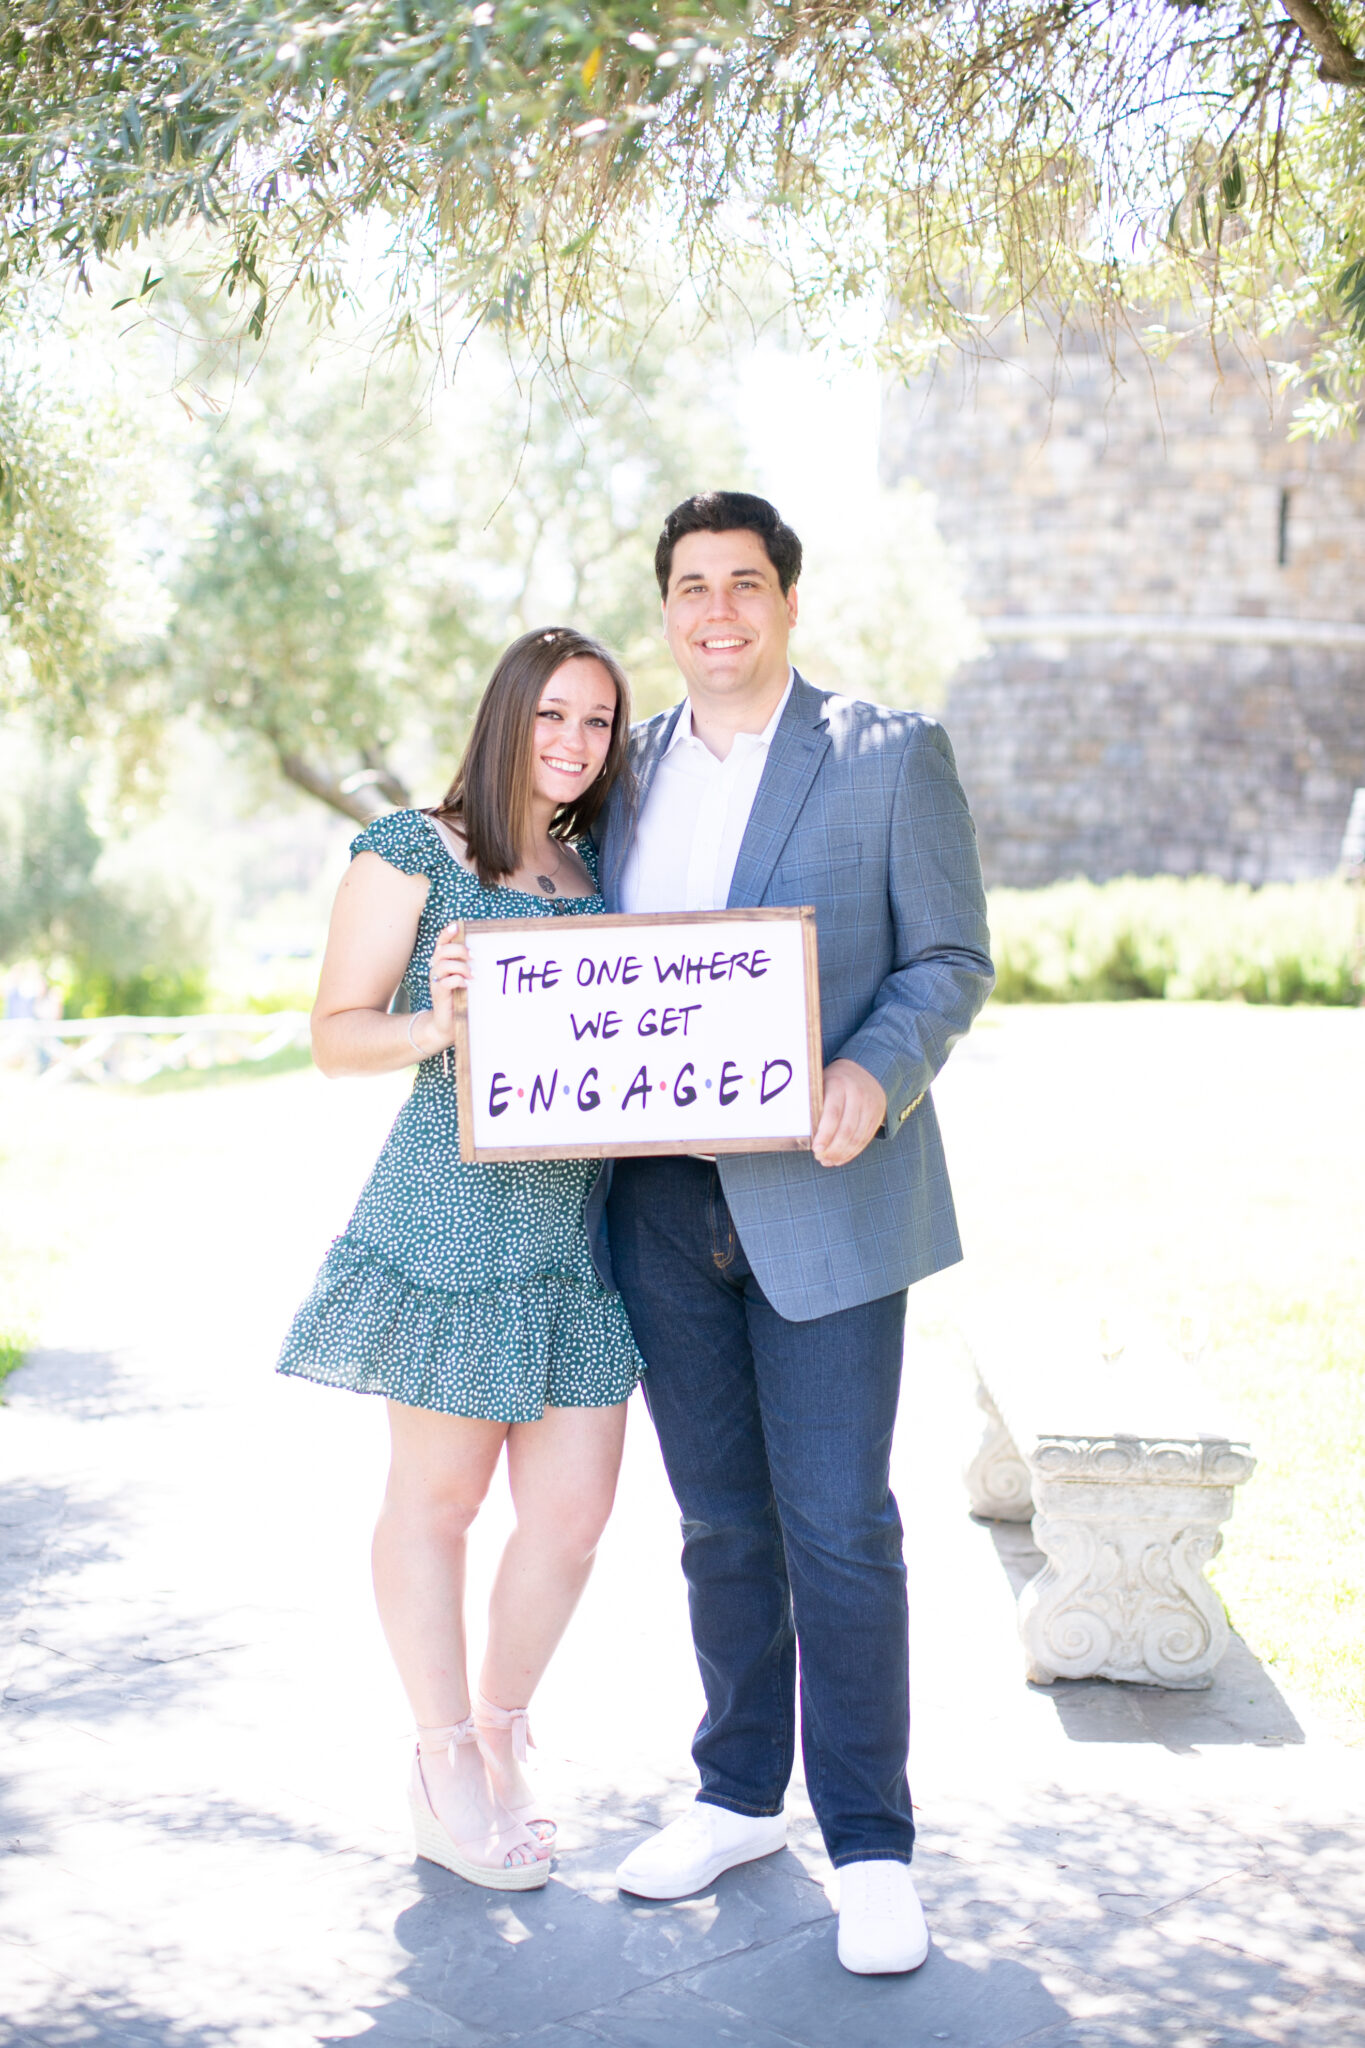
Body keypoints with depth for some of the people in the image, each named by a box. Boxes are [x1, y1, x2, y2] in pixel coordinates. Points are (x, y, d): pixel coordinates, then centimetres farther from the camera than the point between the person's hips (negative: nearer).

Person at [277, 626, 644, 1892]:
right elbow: (335, 1035, -2)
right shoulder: (413, 851, -1)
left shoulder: (599, 874, 16)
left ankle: (499, 1736, 28)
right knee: (438, 1494, 6)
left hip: (579, 1224, 5)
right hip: (451, 1212, -5)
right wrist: (437, 1026, -21)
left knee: (574, 1508, 5)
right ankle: (446, 1762, 24)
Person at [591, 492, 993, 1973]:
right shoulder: (631, 768, 13)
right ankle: (739, 1795, 31)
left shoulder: (891, 755, 0)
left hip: (822, 1197, -4)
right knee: (722, 1524, 14)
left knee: (839, 1527, -1)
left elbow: (952, 959, -3)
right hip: (661, 1202, 4)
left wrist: (877, 1076, -21)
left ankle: (868, 1845, 15)